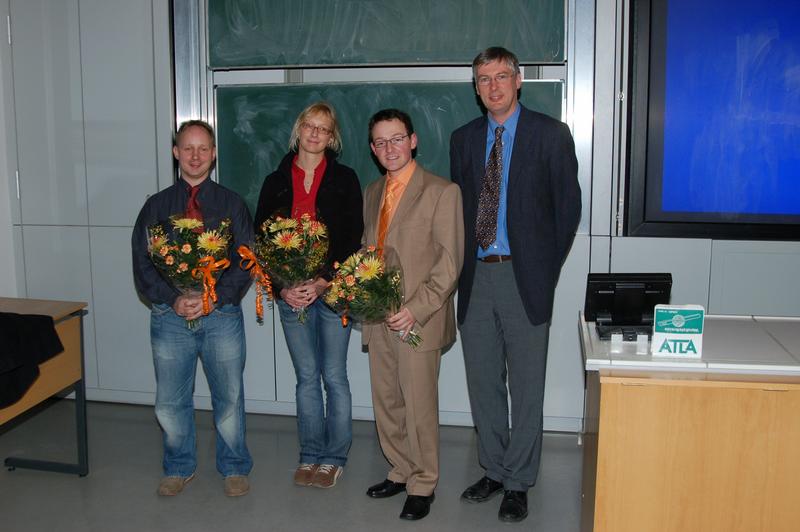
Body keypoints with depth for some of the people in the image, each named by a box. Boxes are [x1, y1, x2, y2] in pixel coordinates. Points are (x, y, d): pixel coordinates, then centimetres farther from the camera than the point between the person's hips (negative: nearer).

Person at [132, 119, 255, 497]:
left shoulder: (231, 204, 4)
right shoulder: (157, 206, 7)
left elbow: (246, 261, -2)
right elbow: (142, 263, 2)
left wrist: (214, 298, -15)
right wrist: (173, 300, -13)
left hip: (222, 315, -1)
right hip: (170, 317, 1)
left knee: (229, 398, 8)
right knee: (170, 402, 10)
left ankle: (234, 468, 27)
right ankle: (179, 468, 31)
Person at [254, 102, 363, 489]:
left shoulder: (344, 179, 2)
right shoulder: (277, 182, 8)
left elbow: (353, 238, -4)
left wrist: (324, 281, -15)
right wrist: (282, 288, -6)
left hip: (333, 290, -2)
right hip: (291, 293, 2)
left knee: (334, 376, 2)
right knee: (306, 377, 9)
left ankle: (334, 458, 15)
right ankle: (310, 456, 20)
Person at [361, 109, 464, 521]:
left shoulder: (441, 192, -7)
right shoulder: (372, 193, 15)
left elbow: (449, 262, -11)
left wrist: (415, 309, -18)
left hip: (417, 318, -6)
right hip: (377, 316, 6)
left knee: (419, 404, 1)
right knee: (386, 402, 14)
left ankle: (422, 485, 17)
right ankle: (400, 471, 31)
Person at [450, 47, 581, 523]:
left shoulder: (551, 135, -2)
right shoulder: (464, 139, 11)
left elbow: (568, 206, -1)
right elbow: (460, 205, 13)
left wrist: (547, 268, -2)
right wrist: (464, 264, 5)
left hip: (524, 277, -4)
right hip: (476, 276, 5)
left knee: (526, 386, 4)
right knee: (483, 383, 14)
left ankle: (518, 483, 19)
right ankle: (494, 471, 30)